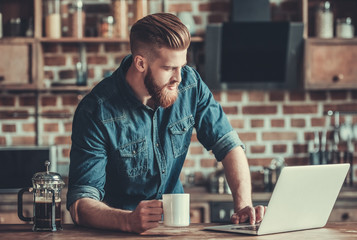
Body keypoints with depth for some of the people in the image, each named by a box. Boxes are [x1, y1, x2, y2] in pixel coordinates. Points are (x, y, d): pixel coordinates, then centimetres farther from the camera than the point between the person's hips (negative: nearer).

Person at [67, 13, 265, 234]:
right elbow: (80, 204, -22)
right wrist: (129, 221, -42)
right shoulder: (97, 112, -19)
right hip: (117, 231, -3)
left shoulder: (190, 83, -6)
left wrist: (244, 205, -16)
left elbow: (229, 145, 0)